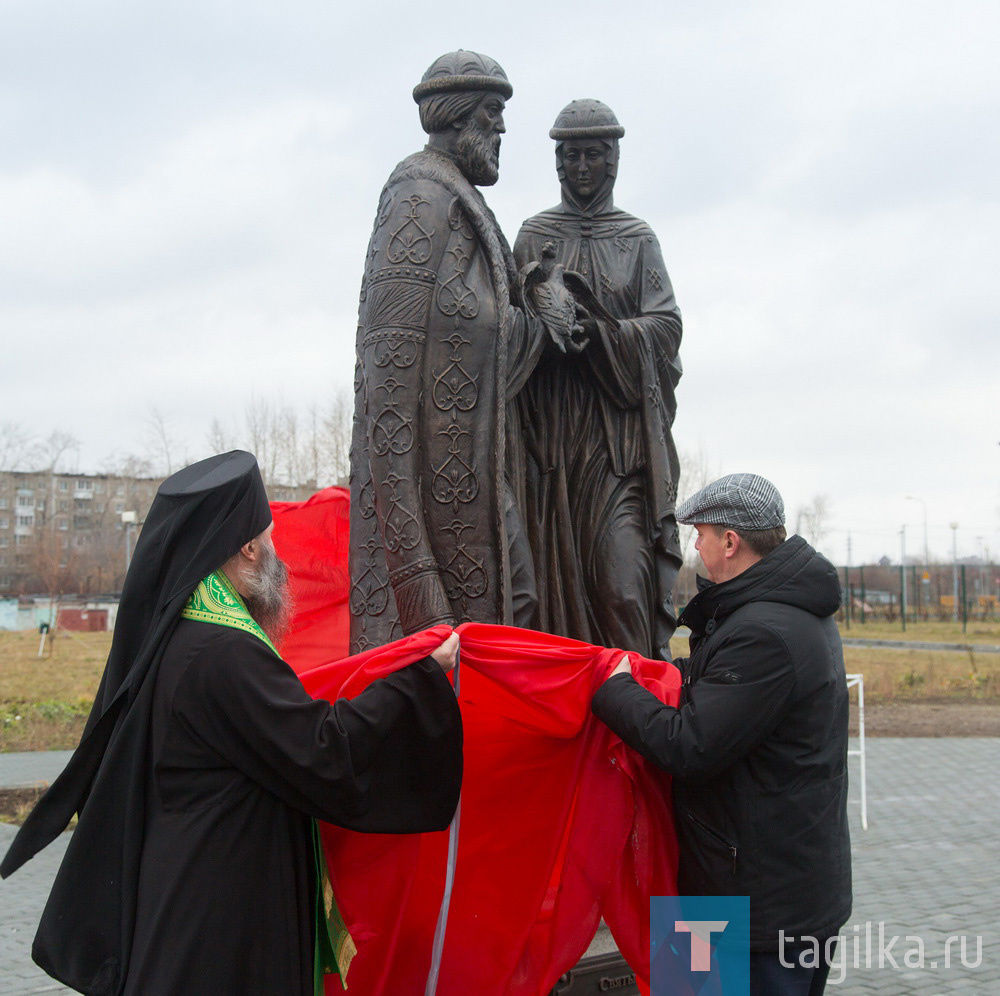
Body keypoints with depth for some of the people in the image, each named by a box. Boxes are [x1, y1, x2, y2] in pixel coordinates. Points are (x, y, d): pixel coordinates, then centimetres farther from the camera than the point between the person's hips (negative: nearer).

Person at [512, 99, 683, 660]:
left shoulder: (638, 239, 13)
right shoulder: (534, 236, 14)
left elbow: (666, 329, 2)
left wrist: (597, 328, -15)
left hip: (621, 429, -1)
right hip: (551, 424, 1)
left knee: (622, 572, -12)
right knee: (555, 566, -5)